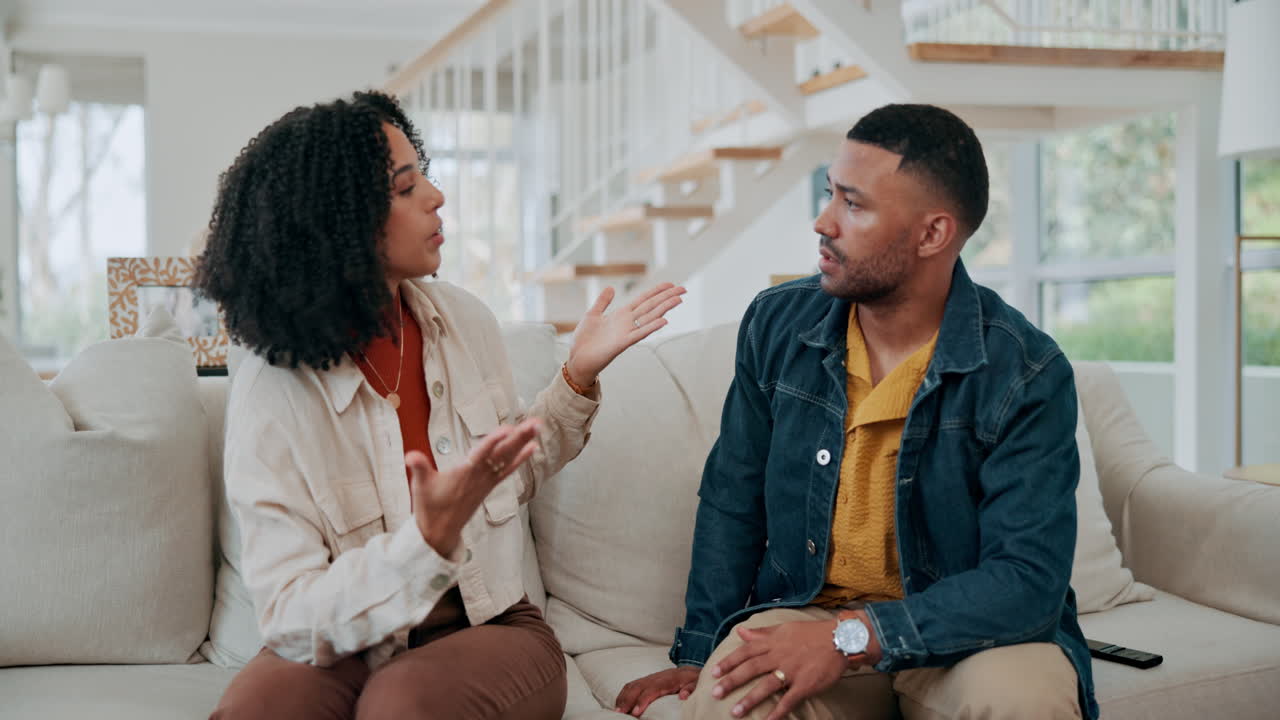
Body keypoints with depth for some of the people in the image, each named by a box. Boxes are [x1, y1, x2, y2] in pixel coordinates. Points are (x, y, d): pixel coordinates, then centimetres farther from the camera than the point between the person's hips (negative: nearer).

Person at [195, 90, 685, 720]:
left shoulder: (463, 322, 1)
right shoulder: (270, 389, -14)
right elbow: (291, 617, -19)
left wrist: (580, 374, 6)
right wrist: (429, 540, -32)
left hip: (489, 627, 3)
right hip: (340, 652, -2)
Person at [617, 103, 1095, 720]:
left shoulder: (1027, 375, -14)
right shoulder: (776, 326, 0)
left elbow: (1028, 580, -21)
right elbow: (732, 502, 10)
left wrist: (852, 636, -29)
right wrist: (699, 657, 5)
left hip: (968, 633, 0)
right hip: (804, 615, 1)